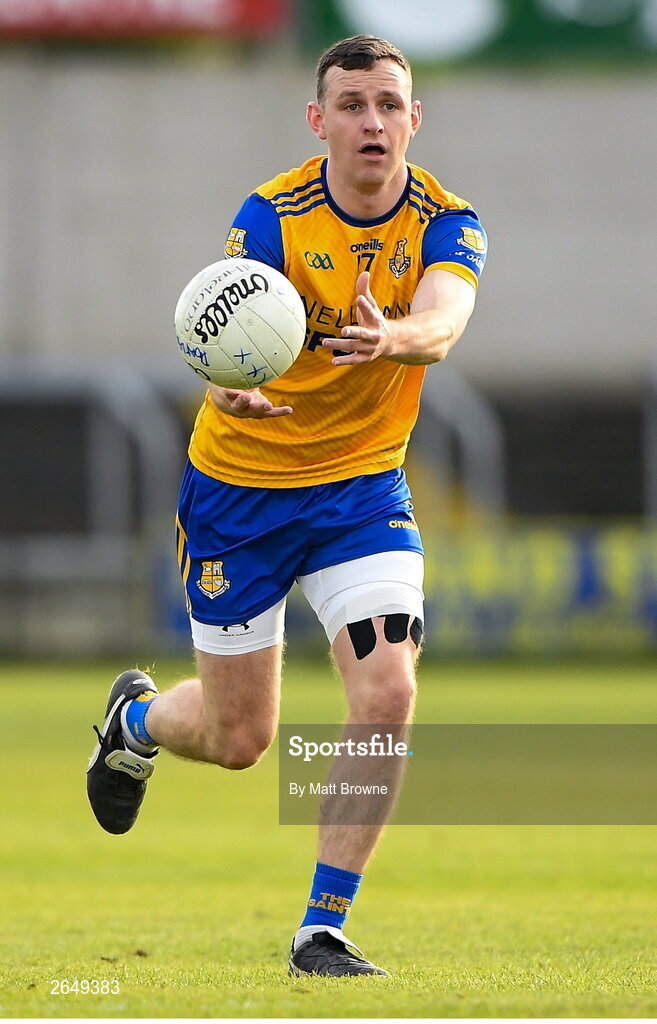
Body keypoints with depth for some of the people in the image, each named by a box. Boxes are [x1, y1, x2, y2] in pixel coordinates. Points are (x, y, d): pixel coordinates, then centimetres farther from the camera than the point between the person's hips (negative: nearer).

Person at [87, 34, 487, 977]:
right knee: (239, 738, 6)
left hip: (363, 488, 2)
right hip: (240, 484, -2)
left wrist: (394, 336, -56)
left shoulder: (447, 225, -11)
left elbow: (444, 320, -32)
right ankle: (134, 718, 43)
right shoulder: (273, 216, -17)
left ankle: (322, 930, -4)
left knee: (387, 697, -17)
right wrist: (230, 380, -57)